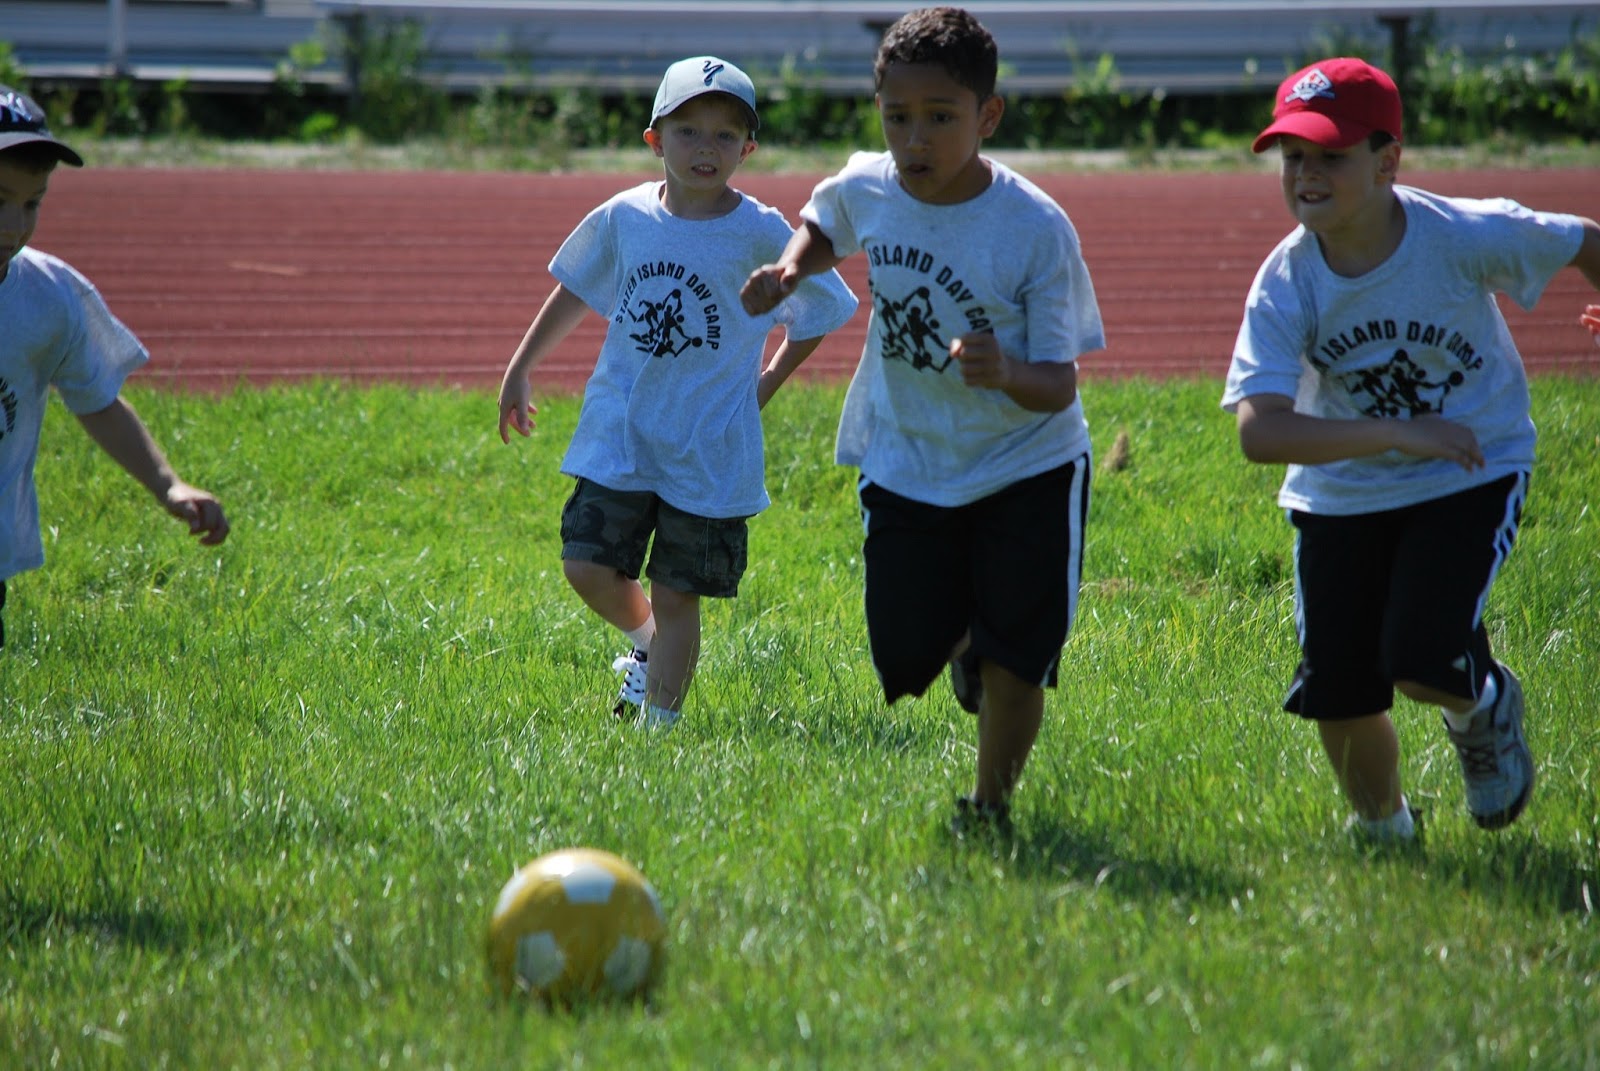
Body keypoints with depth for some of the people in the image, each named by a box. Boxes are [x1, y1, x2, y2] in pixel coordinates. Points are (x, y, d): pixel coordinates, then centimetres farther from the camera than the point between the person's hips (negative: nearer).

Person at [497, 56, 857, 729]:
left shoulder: (760, 234, -9)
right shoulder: (625, 217, 0)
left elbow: (819, 307, 5)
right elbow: (576, 290, 16)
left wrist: (769, 382, 1)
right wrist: (520, 368, 18)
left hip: (708, 448, -3)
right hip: (618, 432, 3)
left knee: (676, 597, 0)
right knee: (588, 567, -5)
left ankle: (656, 725, 11)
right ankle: (648, 643, 26)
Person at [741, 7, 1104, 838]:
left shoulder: (1036, 230, -23)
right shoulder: (865, 188, -12)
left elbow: (1060, 386, -21)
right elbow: (824, 228, 16)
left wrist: (1010, 375, -43)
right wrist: (789, 269, -5)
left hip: (1026, 467, -3)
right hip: (905, 465, 3)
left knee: (1013, 660, -5)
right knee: (906, 663, 2)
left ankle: (990, 801, 22)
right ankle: (965, 644, 38)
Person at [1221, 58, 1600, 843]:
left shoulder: (1465, 236, -23)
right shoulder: (1286, 285, -19)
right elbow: (1258, 431, -31)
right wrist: (1400, 432, -38)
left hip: (1470, 480, -2)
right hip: (1341, 496, 2)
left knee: (1421, 666, -21)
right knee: (1339, 701, 2)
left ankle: (1483, 705, 17)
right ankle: (1382, 828, 34)